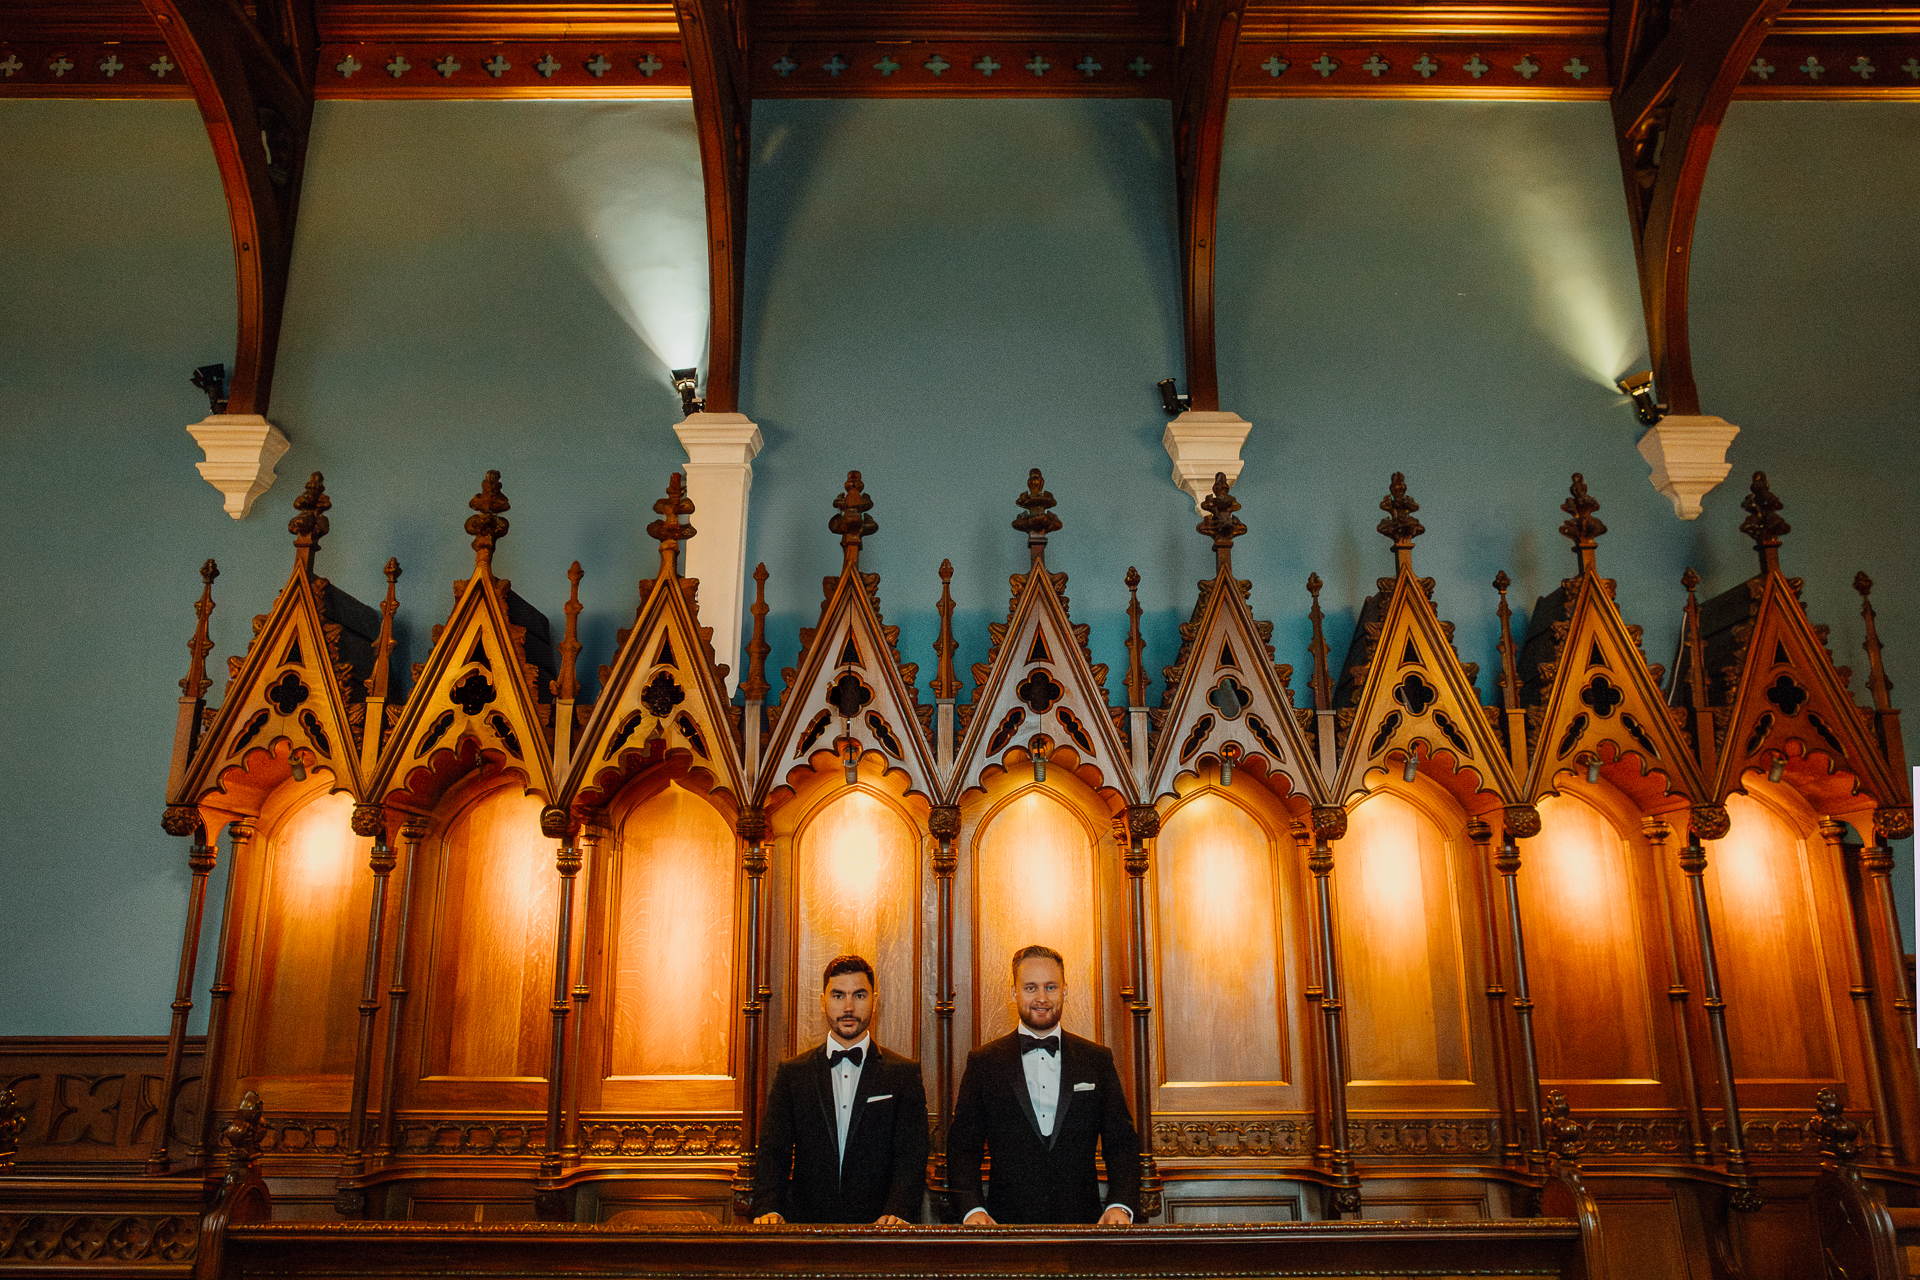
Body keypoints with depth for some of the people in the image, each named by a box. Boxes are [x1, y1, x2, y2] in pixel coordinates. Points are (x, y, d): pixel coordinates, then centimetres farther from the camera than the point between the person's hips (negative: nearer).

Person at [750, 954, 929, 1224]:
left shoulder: (904, 1073, 10)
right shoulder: (792, 1073, 15)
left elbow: (911, 1156, 2)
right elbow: (773, 1151, 9)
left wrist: (897, 1213, -16)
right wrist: (768, 1210, -9)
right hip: (805, 1227, 1)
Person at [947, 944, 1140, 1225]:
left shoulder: (1097, 1059, 15)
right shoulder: (983, 1062, 11)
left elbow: (1122, 1143, 14)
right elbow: (962, 1147, 9)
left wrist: (1120, 1206, -3)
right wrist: (972, 1209, -7)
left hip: (1081, 1225, 1)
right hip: (1006, 1225, 0)